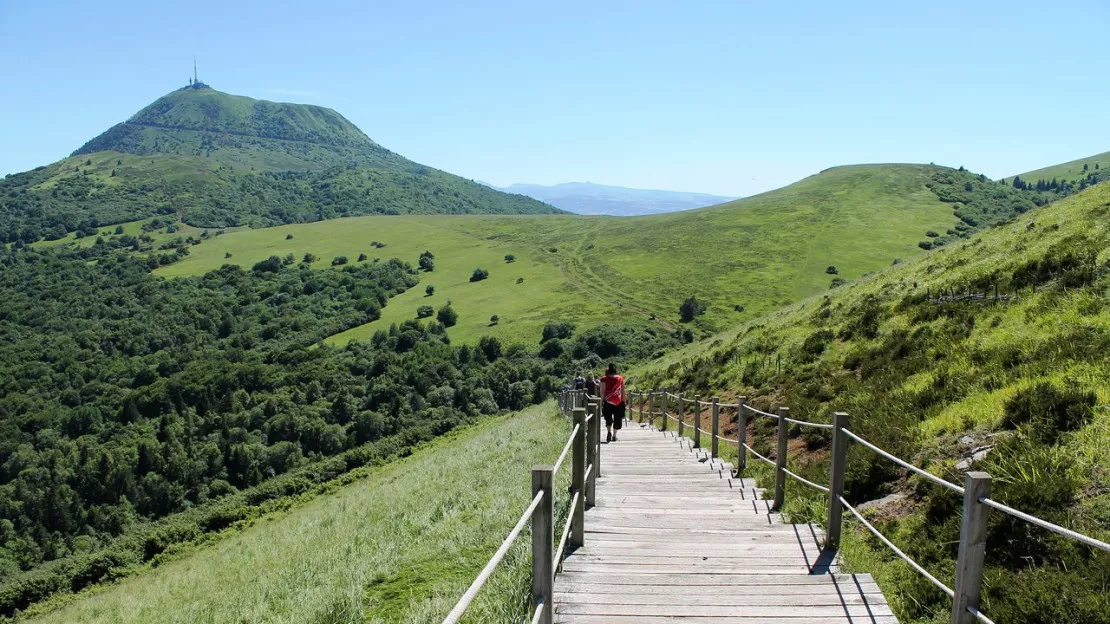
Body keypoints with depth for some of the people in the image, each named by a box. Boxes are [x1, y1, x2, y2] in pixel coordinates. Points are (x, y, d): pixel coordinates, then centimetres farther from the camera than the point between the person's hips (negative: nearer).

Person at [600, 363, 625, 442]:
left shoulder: (604, 379, -2)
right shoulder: (621, 379, 3)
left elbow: (602, 392, -3)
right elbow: (623, 391, 5)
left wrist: (601, 402, 2)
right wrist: (623, 401, 12)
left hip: (608, 401, -1)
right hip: (618, 402, 1)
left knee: (608, 418, 10)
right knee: (617, 418, 11)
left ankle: (609, 431, -13)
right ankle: (614, 435, 10)